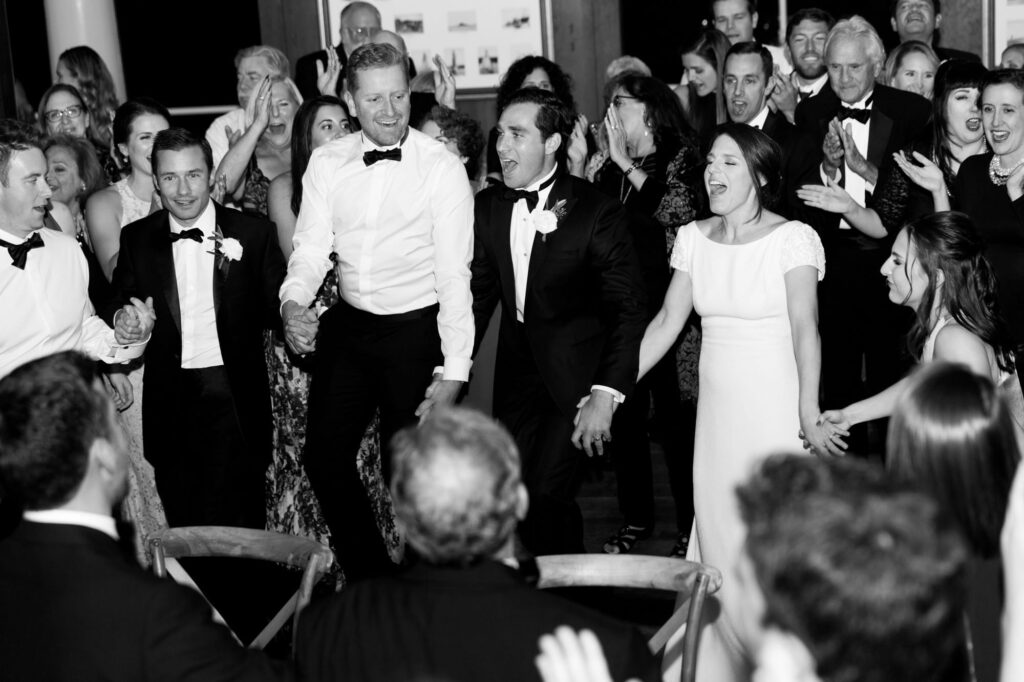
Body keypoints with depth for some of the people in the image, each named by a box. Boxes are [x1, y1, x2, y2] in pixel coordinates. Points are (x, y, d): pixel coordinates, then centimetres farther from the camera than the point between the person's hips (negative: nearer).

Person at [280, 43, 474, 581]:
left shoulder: (442, 168, -11)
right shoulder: (327, 163, 1)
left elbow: (454, 275, -12)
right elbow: (311, 248, 1)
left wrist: (453, 371, -17)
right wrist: (293, 303, -21)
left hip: (414, 331, -4)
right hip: (347, 326, 4)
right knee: (324, 457, 8)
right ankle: (368, 577, 29)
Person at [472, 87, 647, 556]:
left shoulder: (597, 213, -13)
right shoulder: (488, 207, 4)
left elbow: (628, 309, -13)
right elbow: (478, 294, 13)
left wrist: (606, 395, -21)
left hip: (575, 376, -5)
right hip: (515, 372, 5)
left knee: (546, 494, -15)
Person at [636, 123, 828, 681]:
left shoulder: (792, 238, -9)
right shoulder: (694, 238, 6)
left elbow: (805, 330, -16)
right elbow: (666, 323, 7)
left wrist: (810, 415, -25)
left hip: (773, 404, -5)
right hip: (717, 402, 5)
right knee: (715, 525, 8)